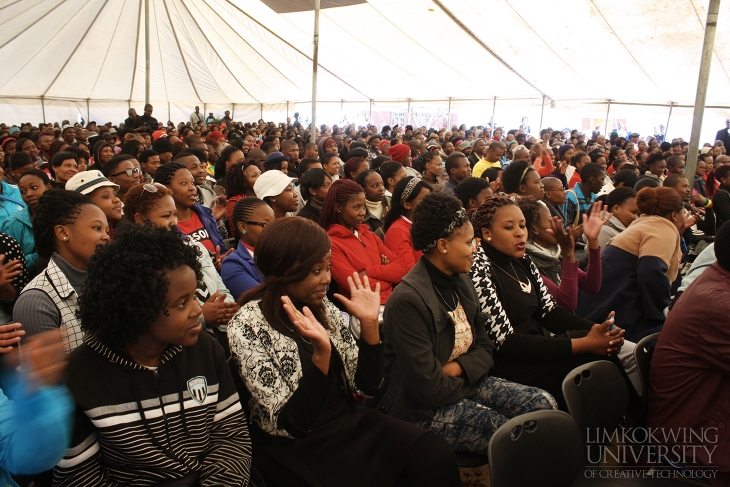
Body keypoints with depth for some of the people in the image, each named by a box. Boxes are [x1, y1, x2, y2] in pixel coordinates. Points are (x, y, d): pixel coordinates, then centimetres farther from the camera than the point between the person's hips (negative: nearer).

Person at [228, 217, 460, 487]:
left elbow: (366, 386, 3)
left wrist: (369, 323, -9)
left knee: (438, 454, -17)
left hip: (349, 422, 5)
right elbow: (293, 423, -18)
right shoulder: (248, 327, -14)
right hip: (295, 448, -5)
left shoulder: (323, 307, 2)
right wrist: (322, 351, -30)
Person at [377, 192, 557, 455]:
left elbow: (485, 348, 9)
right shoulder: (408, 300, -24)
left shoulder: (461, 283, 4)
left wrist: (458, 368, -12)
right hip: (424, 406, -8)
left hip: (461, 382, 8)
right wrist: (471, 382, -7)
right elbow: (427, 387, -24)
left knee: (545, 404, -7)